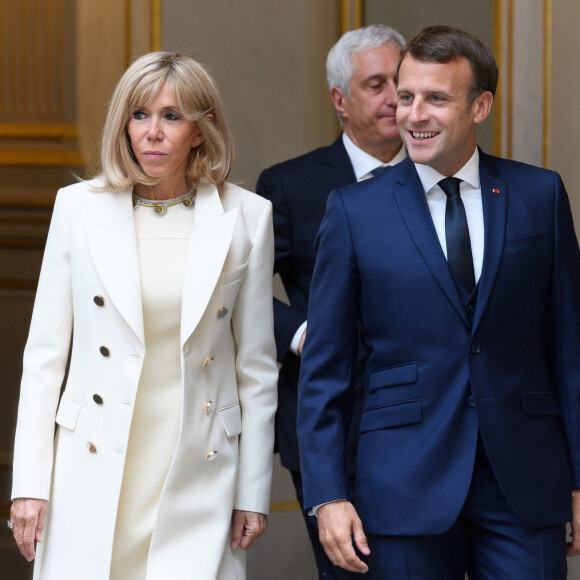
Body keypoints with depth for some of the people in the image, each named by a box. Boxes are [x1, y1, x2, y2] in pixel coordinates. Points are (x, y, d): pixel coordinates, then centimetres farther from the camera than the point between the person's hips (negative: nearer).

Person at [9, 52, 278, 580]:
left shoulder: (245, 217, 1)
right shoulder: (80, 208, 2)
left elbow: (256, 366, 6)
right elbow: (44, 355, 5)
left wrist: (254, 492, 4)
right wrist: (30, 484, 0)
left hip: (198, 475, 0)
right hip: (95, 473, 1)